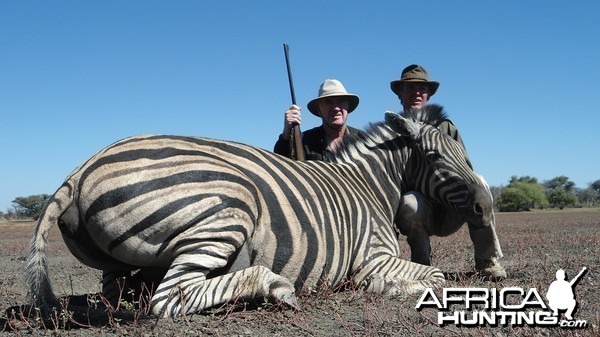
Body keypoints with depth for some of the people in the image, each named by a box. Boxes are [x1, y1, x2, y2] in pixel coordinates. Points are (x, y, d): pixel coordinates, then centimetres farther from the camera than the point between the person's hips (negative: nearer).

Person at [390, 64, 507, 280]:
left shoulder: (444, 126, 13)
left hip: (448, 214, 2)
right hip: (417, 213, -2)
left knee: (476, 181, -26)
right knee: (410, 202, -36)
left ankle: (487, 261, -17)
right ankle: (421, 263, -9)